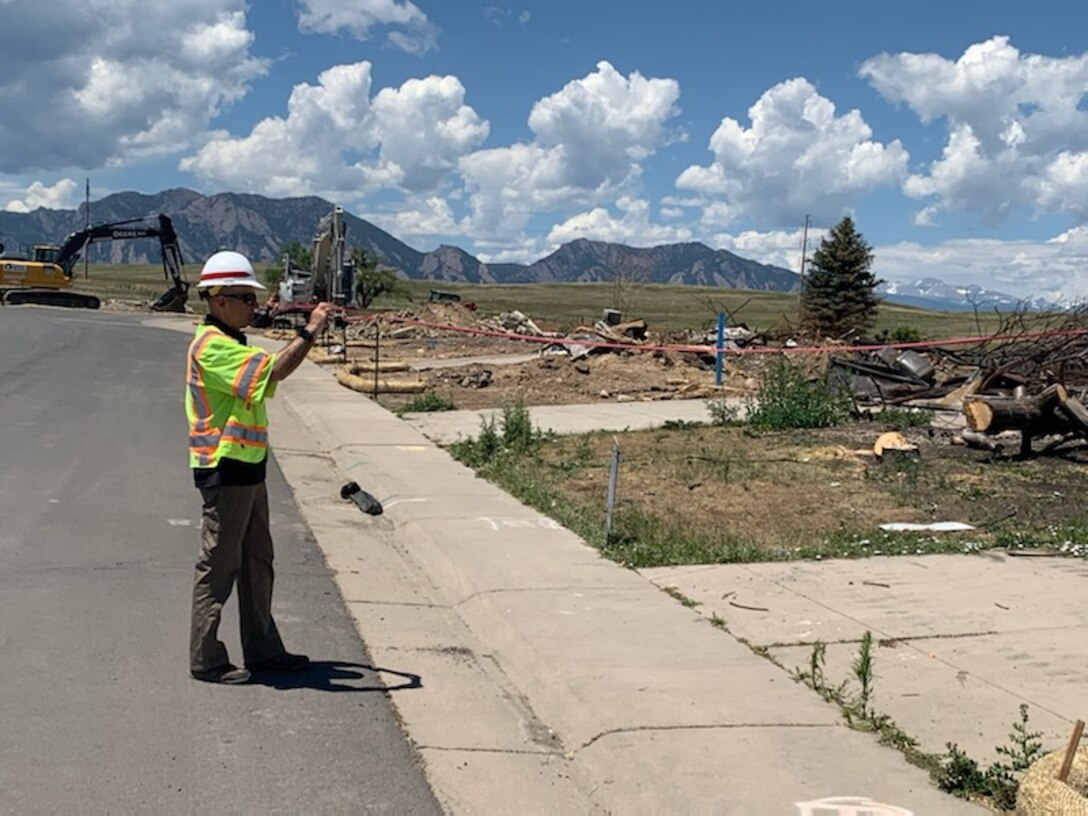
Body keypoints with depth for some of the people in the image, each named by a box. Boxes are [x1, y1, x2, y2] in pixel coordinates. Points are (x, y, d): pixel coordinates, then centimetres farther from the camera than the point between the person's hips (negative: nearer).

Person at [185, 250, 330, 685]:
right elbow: (272, 371, -27)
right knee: (219, 566, -1)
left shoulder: (231, 342, 17)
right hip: (225, 470, -10)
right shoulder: (211, 344, -17)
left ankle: (262, 649, 26)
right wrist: (308, 332, -22)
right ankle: (206, 660, 9)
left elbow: (269, 376, 12)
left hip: (248, 469, 10)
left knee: (257, 561, 16)